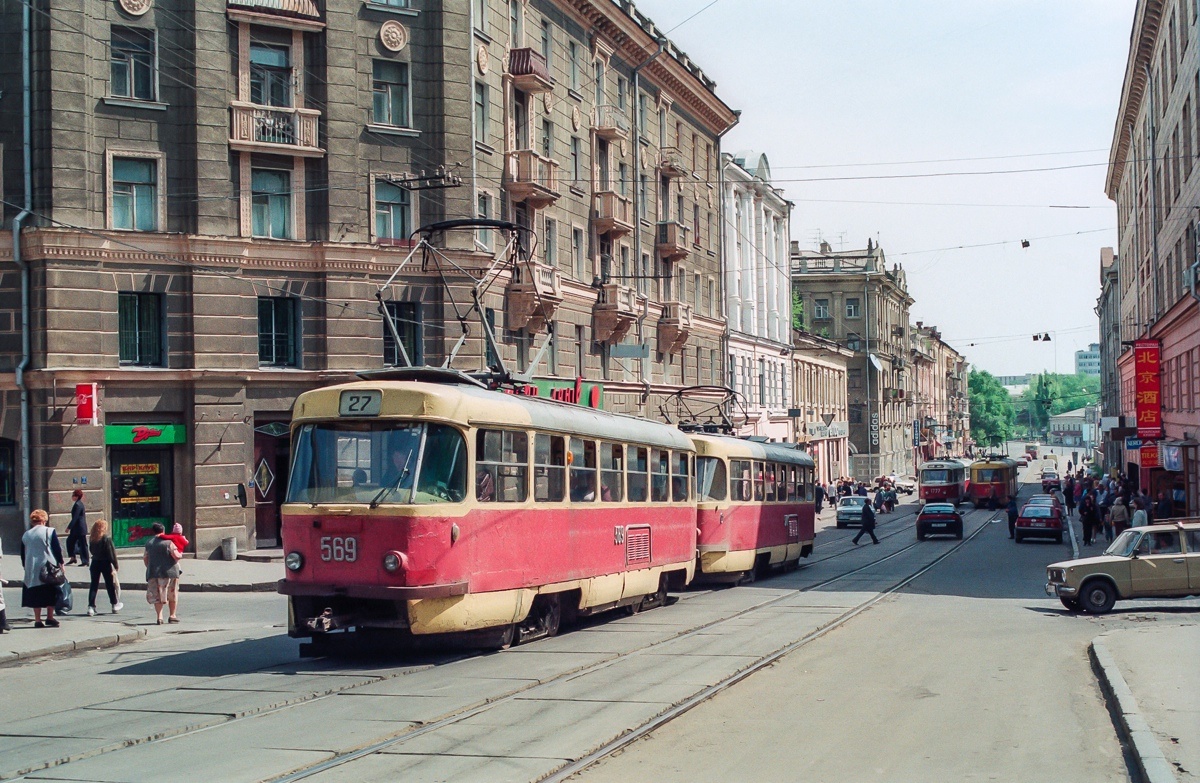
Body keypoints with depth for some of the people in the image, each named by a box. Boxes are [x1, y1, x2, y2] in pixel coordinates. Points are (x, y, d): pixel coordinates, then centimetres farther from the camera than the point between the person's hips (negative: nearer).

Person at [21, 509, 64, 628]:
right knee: (51, 592, 7)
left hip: (31, 569, 3)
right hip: (48, 567, -3)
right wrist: (60, 563, 2)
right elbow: (57, 549, -6)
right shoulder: (49, 531, -5)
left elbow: (23, 554, 11)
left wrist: (26, 567, 18)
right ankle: (50, 617, 6)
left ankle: (37, 620, 6)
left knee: (35, 595, 7)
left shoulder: (26, 535, 7)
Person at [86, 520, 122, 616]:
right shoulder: (107, 538, -15)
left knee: (94, 584, 6)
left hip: (95, 562, 4)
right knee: (110, 584, 11)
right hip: (105, 563, -4)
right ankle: (115, 605, 23)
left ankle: (91, 607, -3)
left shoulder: (91, 538, 0)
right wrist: (115, 565, -8)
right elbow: (112, 553, -14)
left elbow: (91, 550, 8)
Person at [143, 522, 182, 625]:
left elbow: (145, 557, 15)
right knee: (172, 595, 11)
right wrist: (180, 555, 9)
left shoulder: (149, 543, 8)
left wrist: (149, 568, 28)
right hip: (169, 571, -3)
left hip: (153, 573, 3)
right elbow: (176, 556, -12)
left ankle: (159, 616, -5)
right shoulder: (168, 542, -7)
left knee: (157, 596, 6)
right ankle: (172, 615, 14)